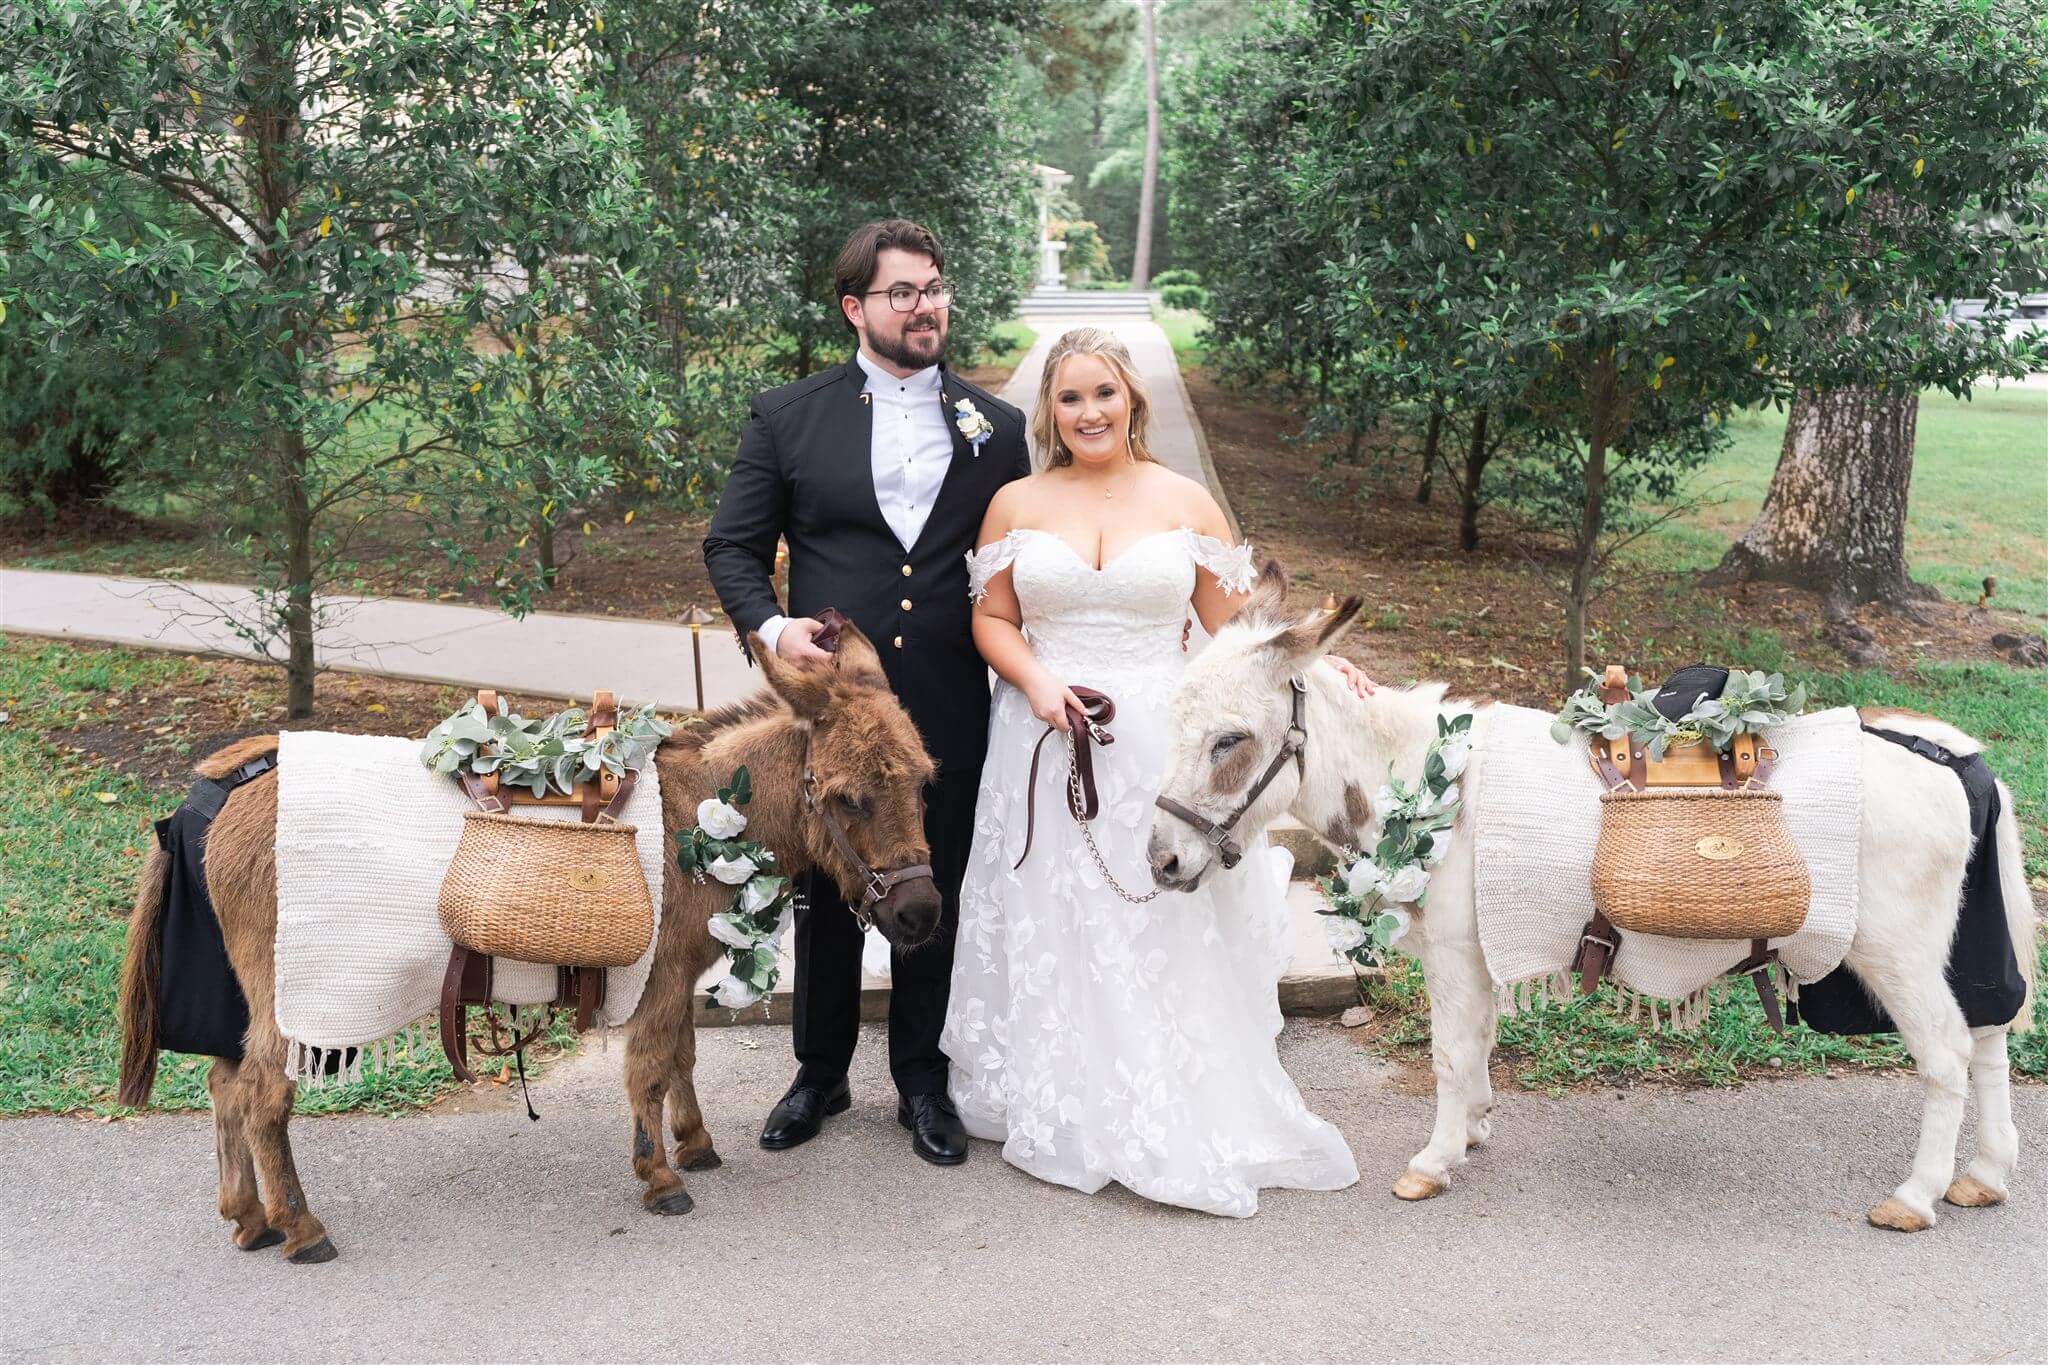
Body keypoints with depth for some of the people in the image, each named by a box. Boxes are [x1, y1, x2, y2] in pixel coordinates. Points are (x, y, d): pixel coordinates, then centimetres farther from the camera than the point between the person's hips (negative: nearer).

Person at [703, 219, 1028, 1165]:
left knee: (934, 904, 12)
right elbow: (732, 547, 4)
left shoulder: (996, 428, 5)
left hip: (948, 719, 1)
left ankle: (921, 1080, 31)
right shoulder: (788, 418, 1)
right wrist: (770, 624, -14)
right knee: (825, 900, 13)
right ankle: (820, 1074, 33)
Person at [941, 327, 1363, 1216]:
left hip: (1160, 749, -1)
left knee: (1165, 934, 1)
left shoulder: (1185, 502, 3)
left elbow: (1236, 624, 5)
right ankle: (1060, 1113, 19)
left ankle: (1179, 1122, 15)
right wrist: (1035, 681, -11)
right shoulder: (1016, 505, 5)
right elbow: (991, 618, 8)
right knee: (1052, 933, 5)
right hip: (1047, 743, 1)